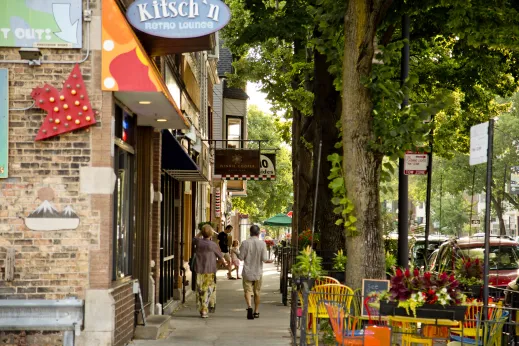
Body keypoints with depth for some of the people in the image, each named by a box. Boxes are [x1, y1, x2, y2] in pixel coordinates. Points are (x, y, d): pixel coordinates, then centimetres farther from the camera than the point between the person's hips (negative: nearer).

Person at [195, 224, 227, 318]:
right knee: (208, 290, 4)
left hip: (199, 270, 3)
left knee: (200, 290, 10)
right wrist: (224, 261, 25)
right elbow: (219, 255, 5)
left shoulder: (198, 241, -3)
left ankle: (201, 310, 13)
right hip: (210, 271, -3)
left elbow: (195, 238, 24)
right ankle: (204, 311, 1)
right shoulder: (213, 245, -12)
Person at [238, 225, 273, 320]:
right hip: (258, 272, 1)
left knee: (247, 290, 0)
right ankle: (256, 312, 21)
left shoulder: (245, 243, -9)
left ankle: (249, 306, -25)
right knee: (257, 292, 13)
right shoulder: (262, 243, -8)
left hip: (247, 272, -1)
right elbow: (264, 259, -10)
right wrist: (269, 260, 13)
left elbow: (241, 257, -7)